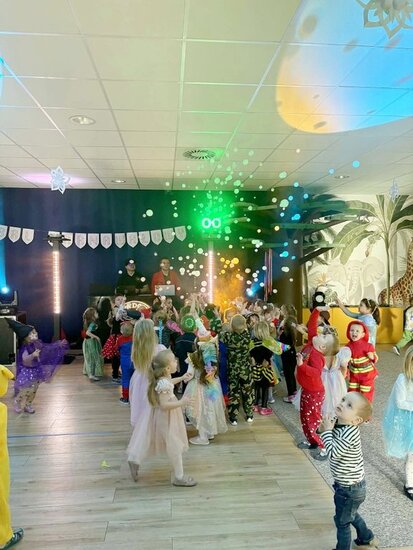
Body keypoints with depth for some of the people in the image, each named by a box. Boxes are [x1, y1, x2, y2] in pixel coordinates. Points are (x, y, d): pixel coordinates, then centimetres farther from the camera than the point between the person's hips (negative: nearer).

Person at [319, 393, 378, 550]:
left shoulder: (349, 434, -34)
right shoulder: (339, 423, -8)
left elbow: (332, 453, -35)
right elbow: (333, 444, 6)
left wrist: (327, 431, -29)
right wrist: (324, 430, -13)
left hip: (350, 488, -9)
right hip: (348, 484, 9)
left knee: (342, 521, 12)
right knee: (351, 514, 31)